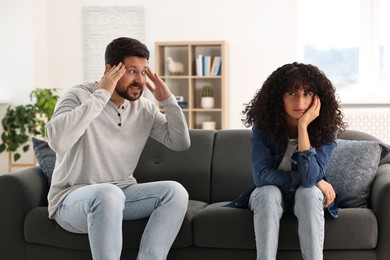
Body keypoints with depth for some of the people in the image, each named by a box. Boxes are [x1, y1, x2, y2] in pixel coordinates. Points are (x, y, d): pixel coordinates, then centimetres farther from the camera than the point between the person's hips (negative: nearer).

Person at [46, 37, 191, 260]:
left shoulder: (145, 108, 4)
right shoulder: (79, 96, -12)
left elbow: (181, 143, 3)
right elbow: (57, 141, -32)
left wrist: (167, 99, -6)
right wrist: (101, 94, -28)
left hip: (121, 194, 6)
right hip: (72, 199, -5)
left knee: (175, 191, -18)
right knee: (108, 193, -38)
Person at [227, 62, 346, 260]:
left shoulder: (325, 128, -20)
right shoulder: (263, 125, -19)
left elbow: (310, 178, -32)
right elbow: (261, 176, -26)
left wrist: (303, 127, -37)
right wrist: (309, 180, -25)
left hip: (306, 196, 0)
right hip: (269, 195, 0)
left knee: (308, 192, -33)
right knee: (269, 192, -33)